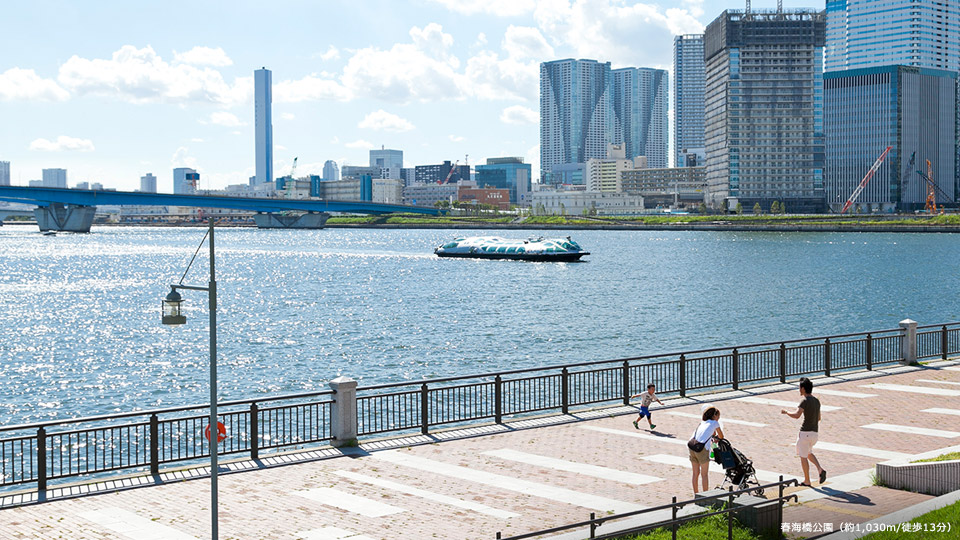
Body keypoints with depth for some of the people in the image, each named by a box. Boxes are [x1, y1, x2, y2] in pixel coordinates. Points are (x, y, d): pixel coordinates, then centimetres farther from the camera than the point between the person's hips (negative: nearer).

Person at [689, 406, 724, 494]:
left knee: (696, 473, 16)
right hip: (702, 448, -5)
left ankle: (696, 494, 23)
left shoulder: (702, 423, 26)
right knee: (704, 474, 5)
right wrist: (716, 437, 41)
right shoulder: (715, 423, 13)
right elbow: (721, 436, 25)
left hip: (691, 447, 5)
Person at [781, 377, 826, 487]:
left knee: (803, 456, 4)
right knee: (809, 453, 25)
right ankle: (820, 470, 5)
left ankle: (807, 481, 9)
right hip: (815, 432, 8)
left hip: (805, 432, -8)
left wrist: (786, 412, -9)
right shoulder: (817, 401, 10)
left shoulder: (804, 401, -14)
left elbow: (796, 415, -25)